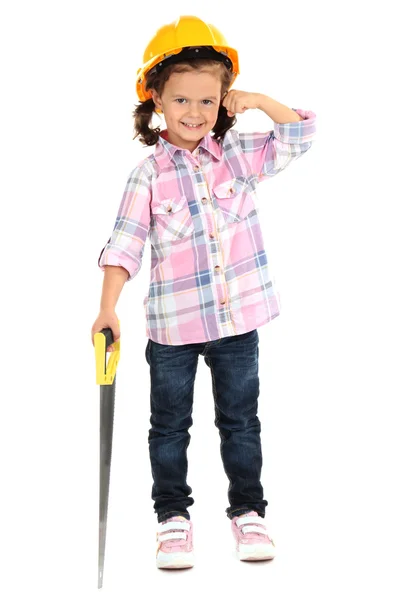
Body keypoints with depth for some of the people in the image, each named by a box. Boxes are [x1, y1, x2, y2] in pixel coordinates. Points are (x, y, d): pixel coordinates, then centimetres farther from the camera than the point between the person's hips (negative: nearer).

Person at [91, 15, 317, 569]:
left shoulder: (238, 155, 1)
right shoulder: (149, 174, -7)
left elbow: (300, 138, 5)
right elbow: (125, 244, -11)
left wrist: (258, 101, -5)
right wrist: (108, 310, -18)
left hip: (238, 318, 2)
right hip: (173, 324, -2)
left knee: (241, 421, 13)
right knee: (170, 425, 10)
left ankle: (248, 512, 26)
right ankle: (173, 518, 24)